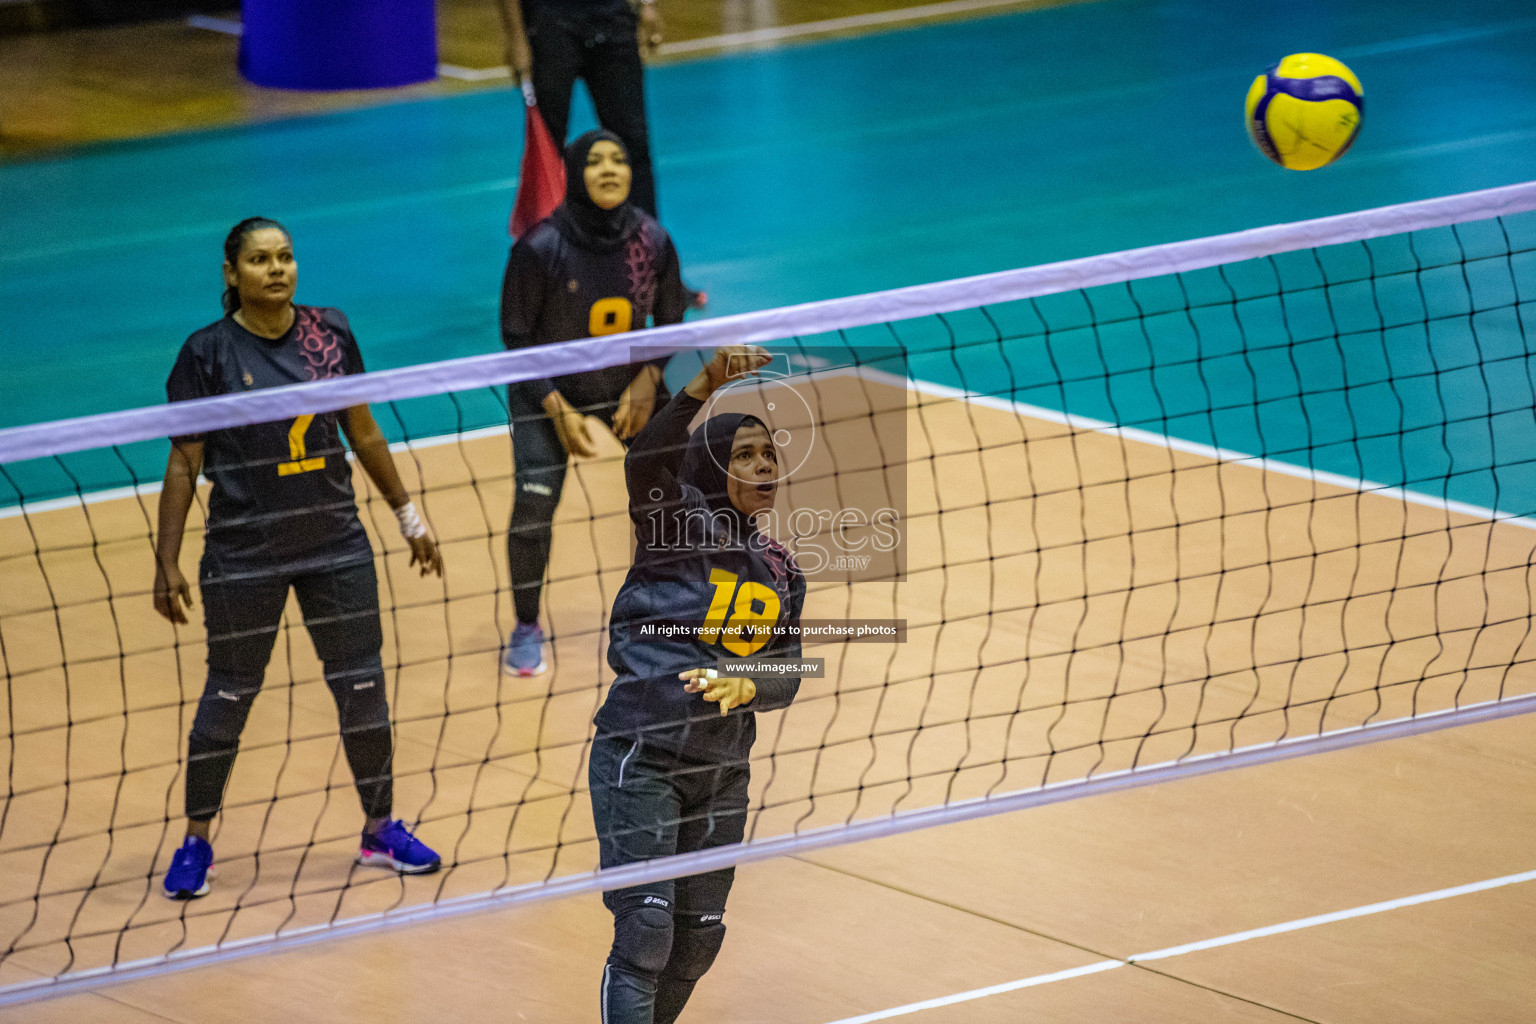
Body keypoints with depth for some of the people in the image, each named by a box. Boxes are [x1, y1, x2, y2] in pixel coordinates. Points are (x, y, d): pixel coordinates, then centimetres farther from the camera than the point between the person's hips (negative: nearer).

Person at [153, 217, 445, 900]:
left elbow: (364, 434, 12)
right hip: (243, 555, -3)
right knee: (230, 693, 5)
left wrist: (408, 516, 14)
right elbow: (184, 465, -5)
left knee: (362, 686, 6)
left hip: (336, 543, 3)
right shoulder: (208, 353, -8)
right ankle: (196, 842, 19)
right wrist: (167, 563, -7)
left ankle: (380, 830, 22)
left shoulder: (329, 333, 1)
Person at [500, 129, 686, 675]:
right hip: (550, 389, -3)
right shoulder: (540, 247, -25)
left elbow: (669, 321, 1)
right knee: (533, 506, -16)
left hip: (629, 382, 3)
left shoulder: (652, 241, -16)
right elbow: (517, 336, -15)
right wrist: (558, 410, -20)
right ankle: (526, 627, 5)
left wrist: (648, 380, -15)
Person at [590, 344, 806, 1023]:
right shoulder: (679, 526, -6)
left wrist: (743, 687, -16)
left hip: (722, 774, 6)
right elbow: (645, 463, -26)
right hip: (640, 757, -6)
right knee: (645, 927, -13)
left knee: (698, 937, 12)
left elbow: (787, 676, 8)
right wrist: (706, 384, -40)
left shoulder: (780, 574, 11)